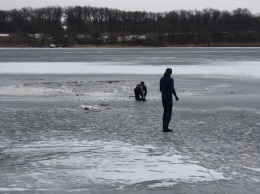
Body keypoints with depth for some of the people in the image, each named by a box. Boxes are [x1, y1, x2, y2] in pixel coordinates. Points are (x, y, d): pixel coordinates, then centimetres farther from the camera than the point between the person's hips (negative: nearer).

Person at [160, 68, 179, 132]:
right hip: (169, 97, -6)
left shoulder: (162, 79, 7)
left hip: (163, 97, 6)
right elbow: (172, 89, -22)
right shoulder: (170, 79, -13)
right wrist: (176, 96, -11)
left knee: (165, 111, 14)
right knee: (169, 112, 0)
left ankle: (164, 127, 11)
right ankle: (166, 127, -7)